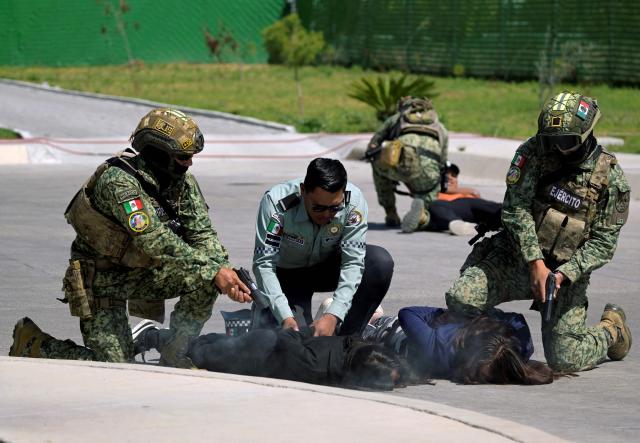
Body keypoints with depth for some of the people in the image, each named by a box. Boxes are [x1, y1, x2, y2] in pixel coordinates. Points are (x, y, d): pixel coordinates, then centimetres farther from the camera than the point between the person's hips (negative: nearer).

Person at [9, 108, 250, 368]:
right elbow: (155, 241, -38)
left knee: (205, 278, -17)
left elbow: (202, 234, -6)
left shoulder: (183, 181, -6)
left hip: (141, 273, 7)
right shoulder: (119, 181, -29)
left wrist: (225, 270, -26)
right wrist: (214, 270, -40)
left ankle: (175, 361, -2)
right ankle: (31, 342, 9)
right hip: (102, 278, -7)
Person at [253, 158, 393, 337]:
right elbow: (264, 264, -33)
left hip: (329, 268, 2)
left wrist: (333, 316, -42)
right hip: (287, 274, -2)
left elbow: (352, 262, -29)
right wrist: (285, 318, -45)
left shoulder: (353, 201, -28)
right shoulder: (276, 202, -33)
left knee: (381, 262, -26)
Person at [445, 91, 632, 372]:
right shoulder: (534, 153, -8)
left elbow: (603, 243, -8)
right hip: (516, 255, 1)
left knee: (565, 360, -5)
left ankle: (611, 329, 28)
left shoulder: (611, 178, -9)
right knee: (460, 300, -23)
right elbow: (516, 209, -13)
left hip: (568, 271, -1)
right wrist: (536, 262, -22)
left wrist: (563, 274, -22)